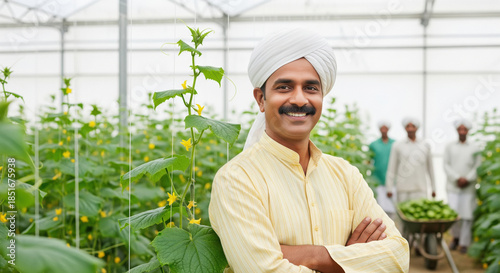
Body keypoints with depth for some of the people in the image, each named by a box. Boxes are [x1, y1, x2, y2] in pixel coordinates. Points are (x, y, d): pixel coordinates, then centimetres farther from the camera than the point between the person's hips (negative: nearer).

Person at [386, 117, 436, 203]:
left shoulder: (425, 146, 11)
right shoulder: (398, 145, 5)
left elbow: (430, 168, 17)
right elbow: (391, 168, 5)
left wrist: (433, 188, 17)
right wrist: (389, 189, 0)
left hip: (420, 189, 1)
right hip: (403, 189, -1)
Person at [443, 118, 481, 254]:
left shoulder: (474, 148, 4)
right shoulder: (449, 147, 6)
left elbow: (478, 167, 1)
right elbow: (446, 165, 1)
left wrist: (467, 179, -13)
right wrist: (457, 178, -11)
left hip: (468, 187, 0)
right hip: (452, 186, 0)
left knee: (467, 215, -2)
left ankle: (464, 243, 8)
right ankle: (455, 236, 18)